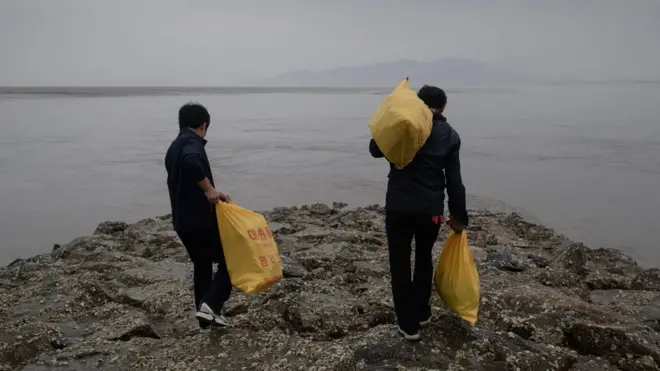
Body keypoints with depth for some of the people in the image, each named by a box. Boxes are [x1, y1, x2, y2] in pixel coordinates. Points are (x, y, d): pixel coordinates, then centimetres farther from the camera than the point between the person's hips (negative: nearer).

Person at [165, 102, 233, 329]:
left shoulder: (174, 148, 16)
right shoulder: (192, 142, -13)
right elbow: (192, 162, -37)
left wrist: (213, 194, 13)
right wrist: (209, 189, -26)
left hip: (183, 220, 9)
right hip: (201, 218, -9)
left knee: (202, 265, 19)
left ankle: (206, 318, 27)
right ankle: (210, 304, -9)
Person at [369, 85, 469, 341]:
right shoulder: (450, 136, 3)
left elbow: (375, 150, 6)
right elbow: (454, 180, 2)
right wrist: (458, 216, 9)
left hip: (399, 206, -2)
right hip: (431, 209, 3)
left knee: (400, 264, 7)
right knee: (424, 259, 22)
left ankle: (409, 325, 10)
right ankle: (422, 313, 34)